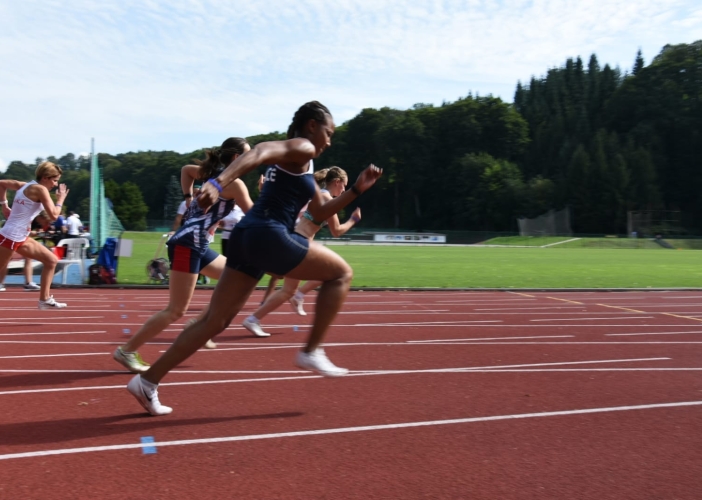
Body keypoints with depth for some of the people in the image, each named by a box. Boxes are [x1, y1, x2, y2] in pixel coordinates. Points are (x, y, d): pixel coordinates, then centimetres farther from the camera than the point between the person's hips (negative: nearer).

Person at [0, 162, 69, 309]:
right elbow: (53, 215, -21)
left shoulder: (25, 185, 11)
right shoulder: (40, 189, -15)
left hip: (21, 238, 10)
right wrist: (61, 199, -5)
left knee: (51, 260, 10)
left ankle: (45, 299, 12)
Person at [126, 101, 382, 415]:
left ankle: (147, 381, 10)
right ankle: (312, 352, 4)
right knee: (341, 274, 6)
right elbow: (261, 151, -22)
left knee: (215, 321, 9)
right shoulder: (302, 148, -1)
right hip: (269, 236, -9)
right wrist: (219, 183, -37)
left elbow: (320, 213, 31)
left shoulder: (299, 163, 29)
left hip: (247, 236, 9)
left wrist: (357, 189, 24)